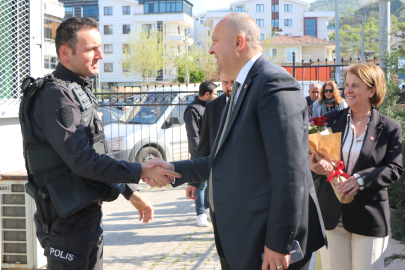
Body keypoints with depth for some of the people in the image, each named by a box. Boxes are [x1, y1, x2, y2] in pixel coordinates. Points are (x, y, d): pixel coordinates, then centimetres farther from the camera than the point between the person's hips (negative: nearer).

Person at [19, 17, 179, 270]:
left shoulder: (81, 92, 14)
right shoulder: (54, 95, -18)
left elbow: (100, 153, 19)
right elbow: (83, 161, -25)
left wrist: (131, 192, 17)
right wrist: (143, 171, -23)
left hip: (89, 211, 10)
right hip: (69, 219, -10)